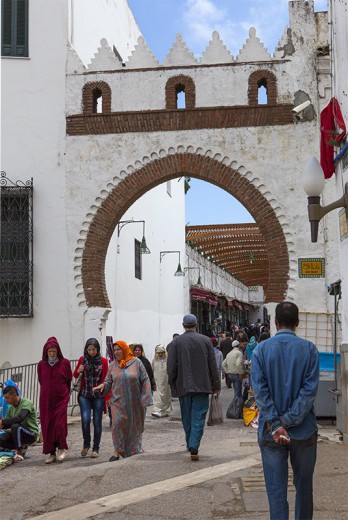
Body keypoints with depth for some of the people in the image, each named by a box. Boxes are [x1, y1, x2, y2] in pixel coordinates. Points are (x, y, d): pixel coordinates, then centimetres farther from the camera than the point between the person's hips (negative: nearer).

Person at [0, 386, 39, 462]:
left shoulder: (26, 403, -16)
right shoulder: (11, 408, 7)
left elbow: (20, 418, -32)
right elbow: (8, 425, 8)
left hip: (31, 434, -7)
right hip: (20, 433, 7)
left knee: (15, 426, -35)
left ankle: (20, 452, -16)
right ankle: (22, 447, 6)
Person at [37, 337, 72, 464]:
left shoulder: (65, 363, -3)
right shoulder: (41, 364, 2)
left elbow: (69, 379, 7)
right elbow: (41, 381, 14)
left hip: (61, 398, -2)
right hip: (46, 399, 2)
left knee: (60, 424, -10)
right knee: (47, 426, 2)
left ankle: (61, 448, 11)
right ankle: (51, 453, 12)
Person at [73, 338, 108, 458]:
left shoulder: (103, 361, 0)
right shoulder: (82, 359, 4)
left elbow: (105, 380, 2)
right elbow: (74, 375, 15)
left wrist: (106, 398, -4)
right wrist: (78, 371, -8)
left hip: (98, 396, 0)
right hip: (84, 395, 1)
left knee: (97, 422, 1)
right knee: (85, 419, -14)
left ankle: (96, 448, 14)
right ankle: (86, 444, 9)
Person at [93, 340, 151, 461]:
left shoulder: (136, 362, -1)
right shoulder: (113, 365, 7)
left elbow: (145, 380, 0)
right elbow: (109, 382, 11)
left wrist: (145, 398, -6)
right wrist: (103, 385, -11)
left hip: (134, 402, -1)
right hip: (118, 401, 1)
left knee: (134, 426, 8)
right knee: (118, 423, -15)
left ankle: (134, 451, 26)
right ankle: (117, 451, -5)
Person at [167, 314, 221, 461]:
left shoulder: (176, 342, -2)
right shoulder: (206, 341, 0)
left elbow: (171, 366, -3)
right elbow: (213, 365, 1)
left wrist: (173, 385, 8)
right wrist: (216, 385, 8)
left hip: (183, 386, 1)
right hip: (202, 386, -1)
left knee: (187, 417, 15)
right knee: (198, 417, 0)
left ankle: (190, 445, 25)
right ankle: (194, 448, -11)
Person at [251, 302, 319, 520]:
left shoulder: (261, 349, -4)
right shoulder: (309, 349, -5)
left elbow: (260, 389, -12)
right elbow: (310, 389, -13)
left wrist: (275, 424, -14)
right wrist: (288, 421, -13)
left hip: (271, 431, 0)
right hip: (304, 429, 1)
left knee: (276, 488, 5)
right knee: (304, 485, 18)